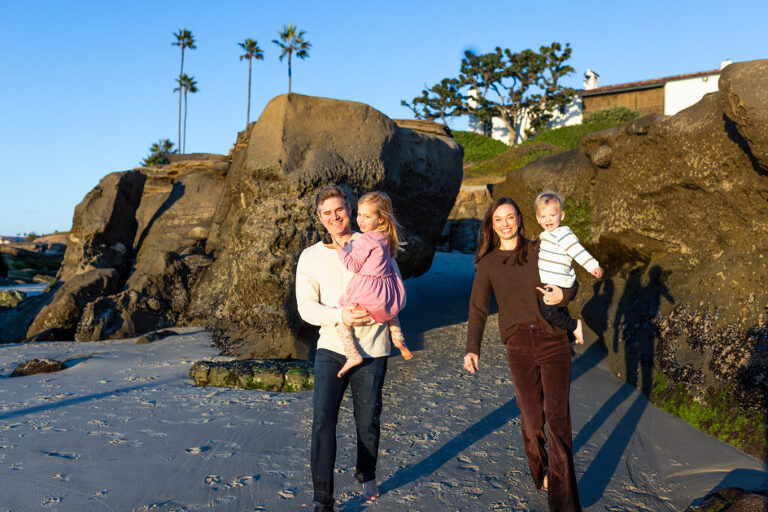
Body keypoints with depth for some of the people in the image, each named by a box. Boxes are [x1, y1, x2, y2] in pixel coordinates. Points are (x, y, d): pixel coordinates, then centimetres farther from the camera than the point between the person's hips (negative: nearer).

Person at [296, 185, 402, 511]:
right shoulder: (311, 257, 5)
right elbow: (306, 307, -3)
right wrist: (340, 316, -21)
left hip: (372, 350, 0)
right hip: (331, 348, 0)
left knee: (369, 422, 11)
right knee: (323, 422, -10)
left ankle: (366, 476, 38)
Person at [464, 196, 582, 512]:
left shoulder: (539, 252, 7)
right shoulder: (487, 265, 6)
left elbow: (572, 285, 15)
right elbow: (478, 309, -1)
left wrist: (563, 295, -9)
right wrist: (472, 349, -13)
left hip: (553, 341, 0)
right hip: (519, 346, 1)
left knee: (557, 417, -8)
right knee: (531, 415, 5)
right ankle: (539, 471, 33)